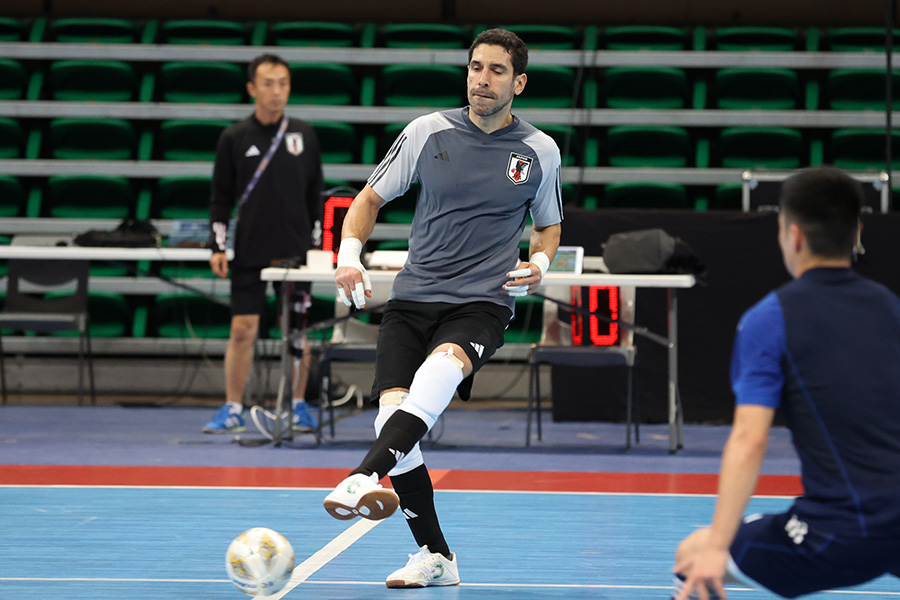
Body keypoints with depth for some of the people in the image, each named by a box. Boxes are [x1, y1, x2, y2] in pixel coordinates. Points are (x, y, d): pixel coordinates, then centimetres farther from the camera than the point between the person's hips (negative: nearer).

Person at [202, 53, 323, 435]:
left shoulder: (304, 135, 5)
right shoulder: (234, 139, 2)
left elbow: (315, 194, 10)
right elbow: (221, 198, 4)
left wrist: (319, 242, 6)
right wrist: (217, 247, -3)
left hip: (295, 249, 1)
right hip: (249, 252, -1)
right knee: (242, 329, -2)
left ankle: (298, 406, 14)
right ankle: (232, 410, 6)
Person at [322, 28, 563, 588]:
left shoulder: (540, 151, 7)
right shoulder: (428, 131, 6)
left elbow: (549, 225, 23)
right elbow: (371, 197, 16)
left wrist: (539, 262, 1)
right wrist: (349, 253, -1)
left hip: (483, 303, -2)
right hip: (413, 298, 2)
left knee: (442, 368, -36)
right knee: (392, 414, -15)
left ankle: (366, 477, -54)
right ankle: (435, 557, 1)